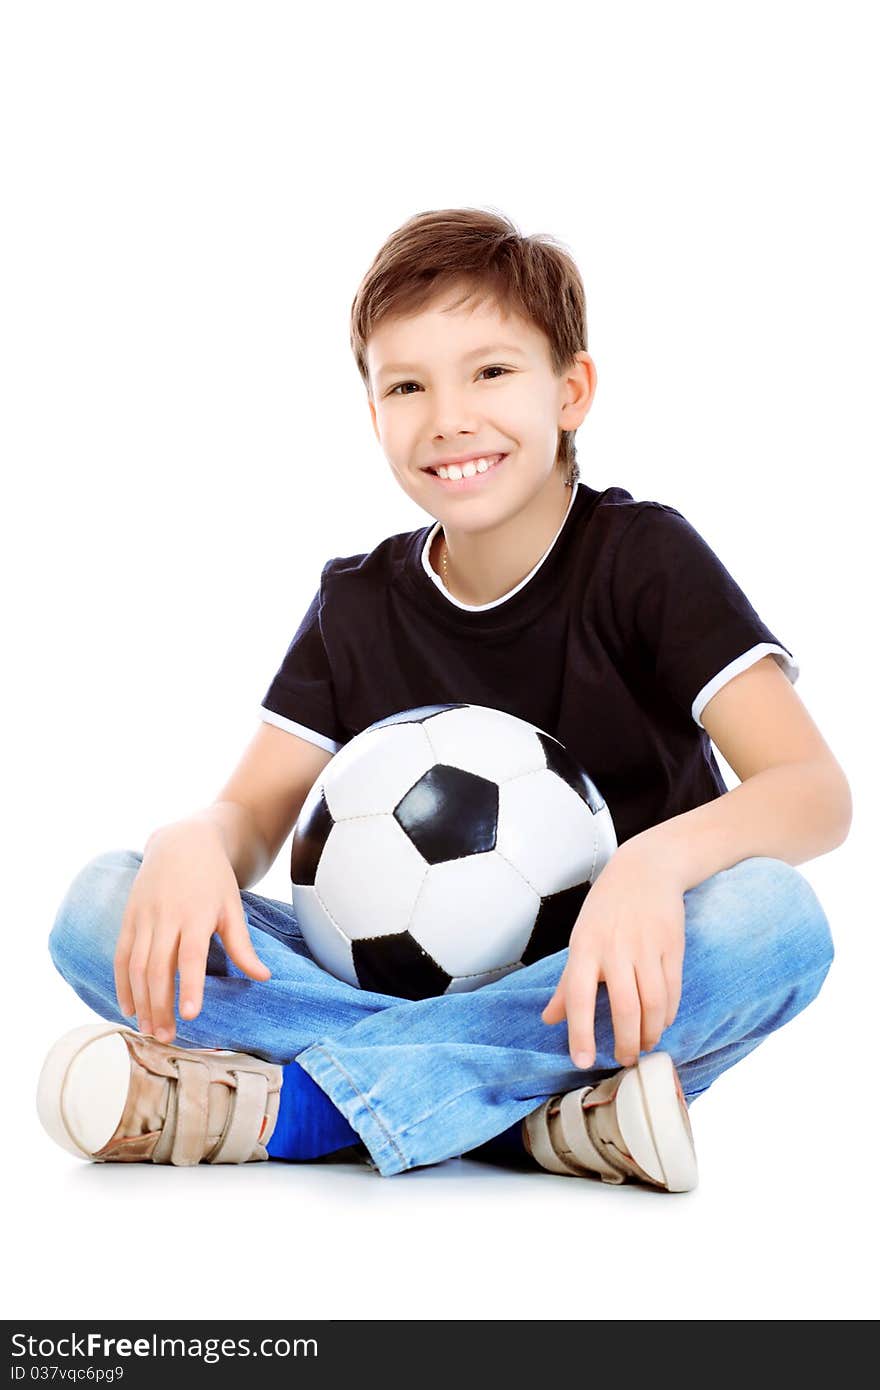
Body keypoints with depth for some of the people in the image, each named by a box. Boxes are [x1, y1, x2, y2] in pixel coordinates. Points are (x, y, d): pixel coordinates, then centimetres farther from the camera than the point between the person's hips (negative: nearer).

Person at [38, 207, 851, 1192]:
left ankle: (291, 1108, -33)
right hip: (402, 986, 3)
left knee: (772, 919, -35)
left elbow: (816, 790, -16)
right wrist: (193, 845, -24)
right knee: (102, 908, -16)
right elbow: (252, 815, 2)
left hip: (603, 1002, -2)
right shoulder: (358, 606, 7)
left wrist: (656, 858, -38)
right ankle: (541, 1118, -30)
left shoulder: (645, 557, -5)